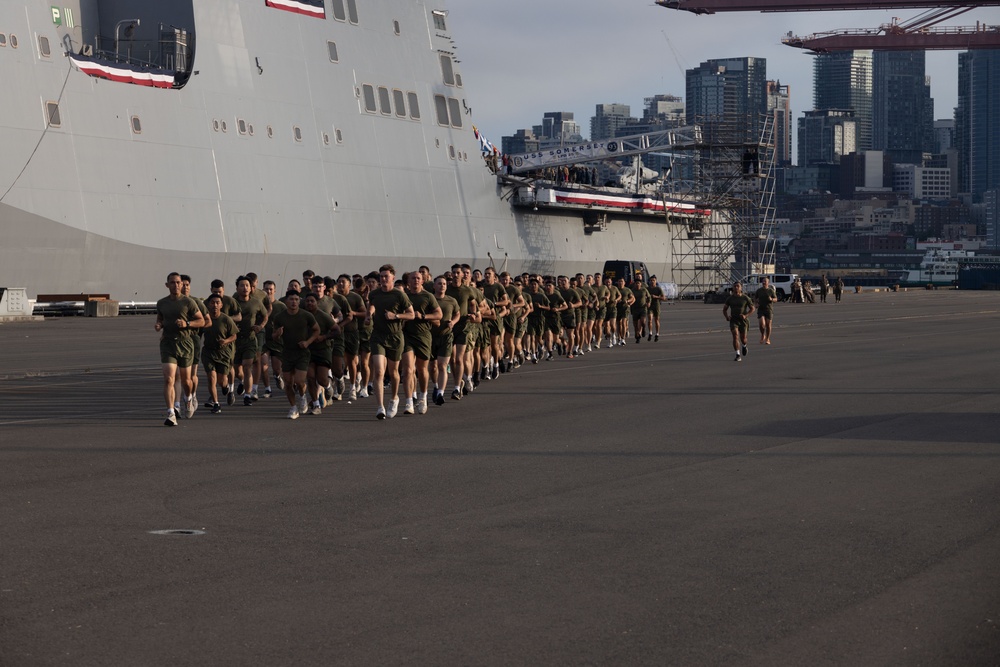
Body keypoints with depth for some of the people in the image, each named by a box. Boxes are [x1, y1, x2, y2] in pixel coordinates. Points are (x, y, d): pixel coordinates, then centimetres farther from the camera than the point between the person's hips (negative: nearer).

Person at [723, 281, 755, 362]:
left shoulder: (745, 298, -2)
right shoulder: (730, 298, 3)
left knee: (743, 338, 4)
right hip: (733, 320, 1)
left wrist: (745, 315, -13)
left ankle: (744, 346, 43)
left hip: (743, 320, -1)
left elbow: (752, 308, 3)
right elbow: (724, 309, 13)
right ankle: (738, 355, -18)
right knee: (735, 336, -18)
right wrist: (726, 317, -5)